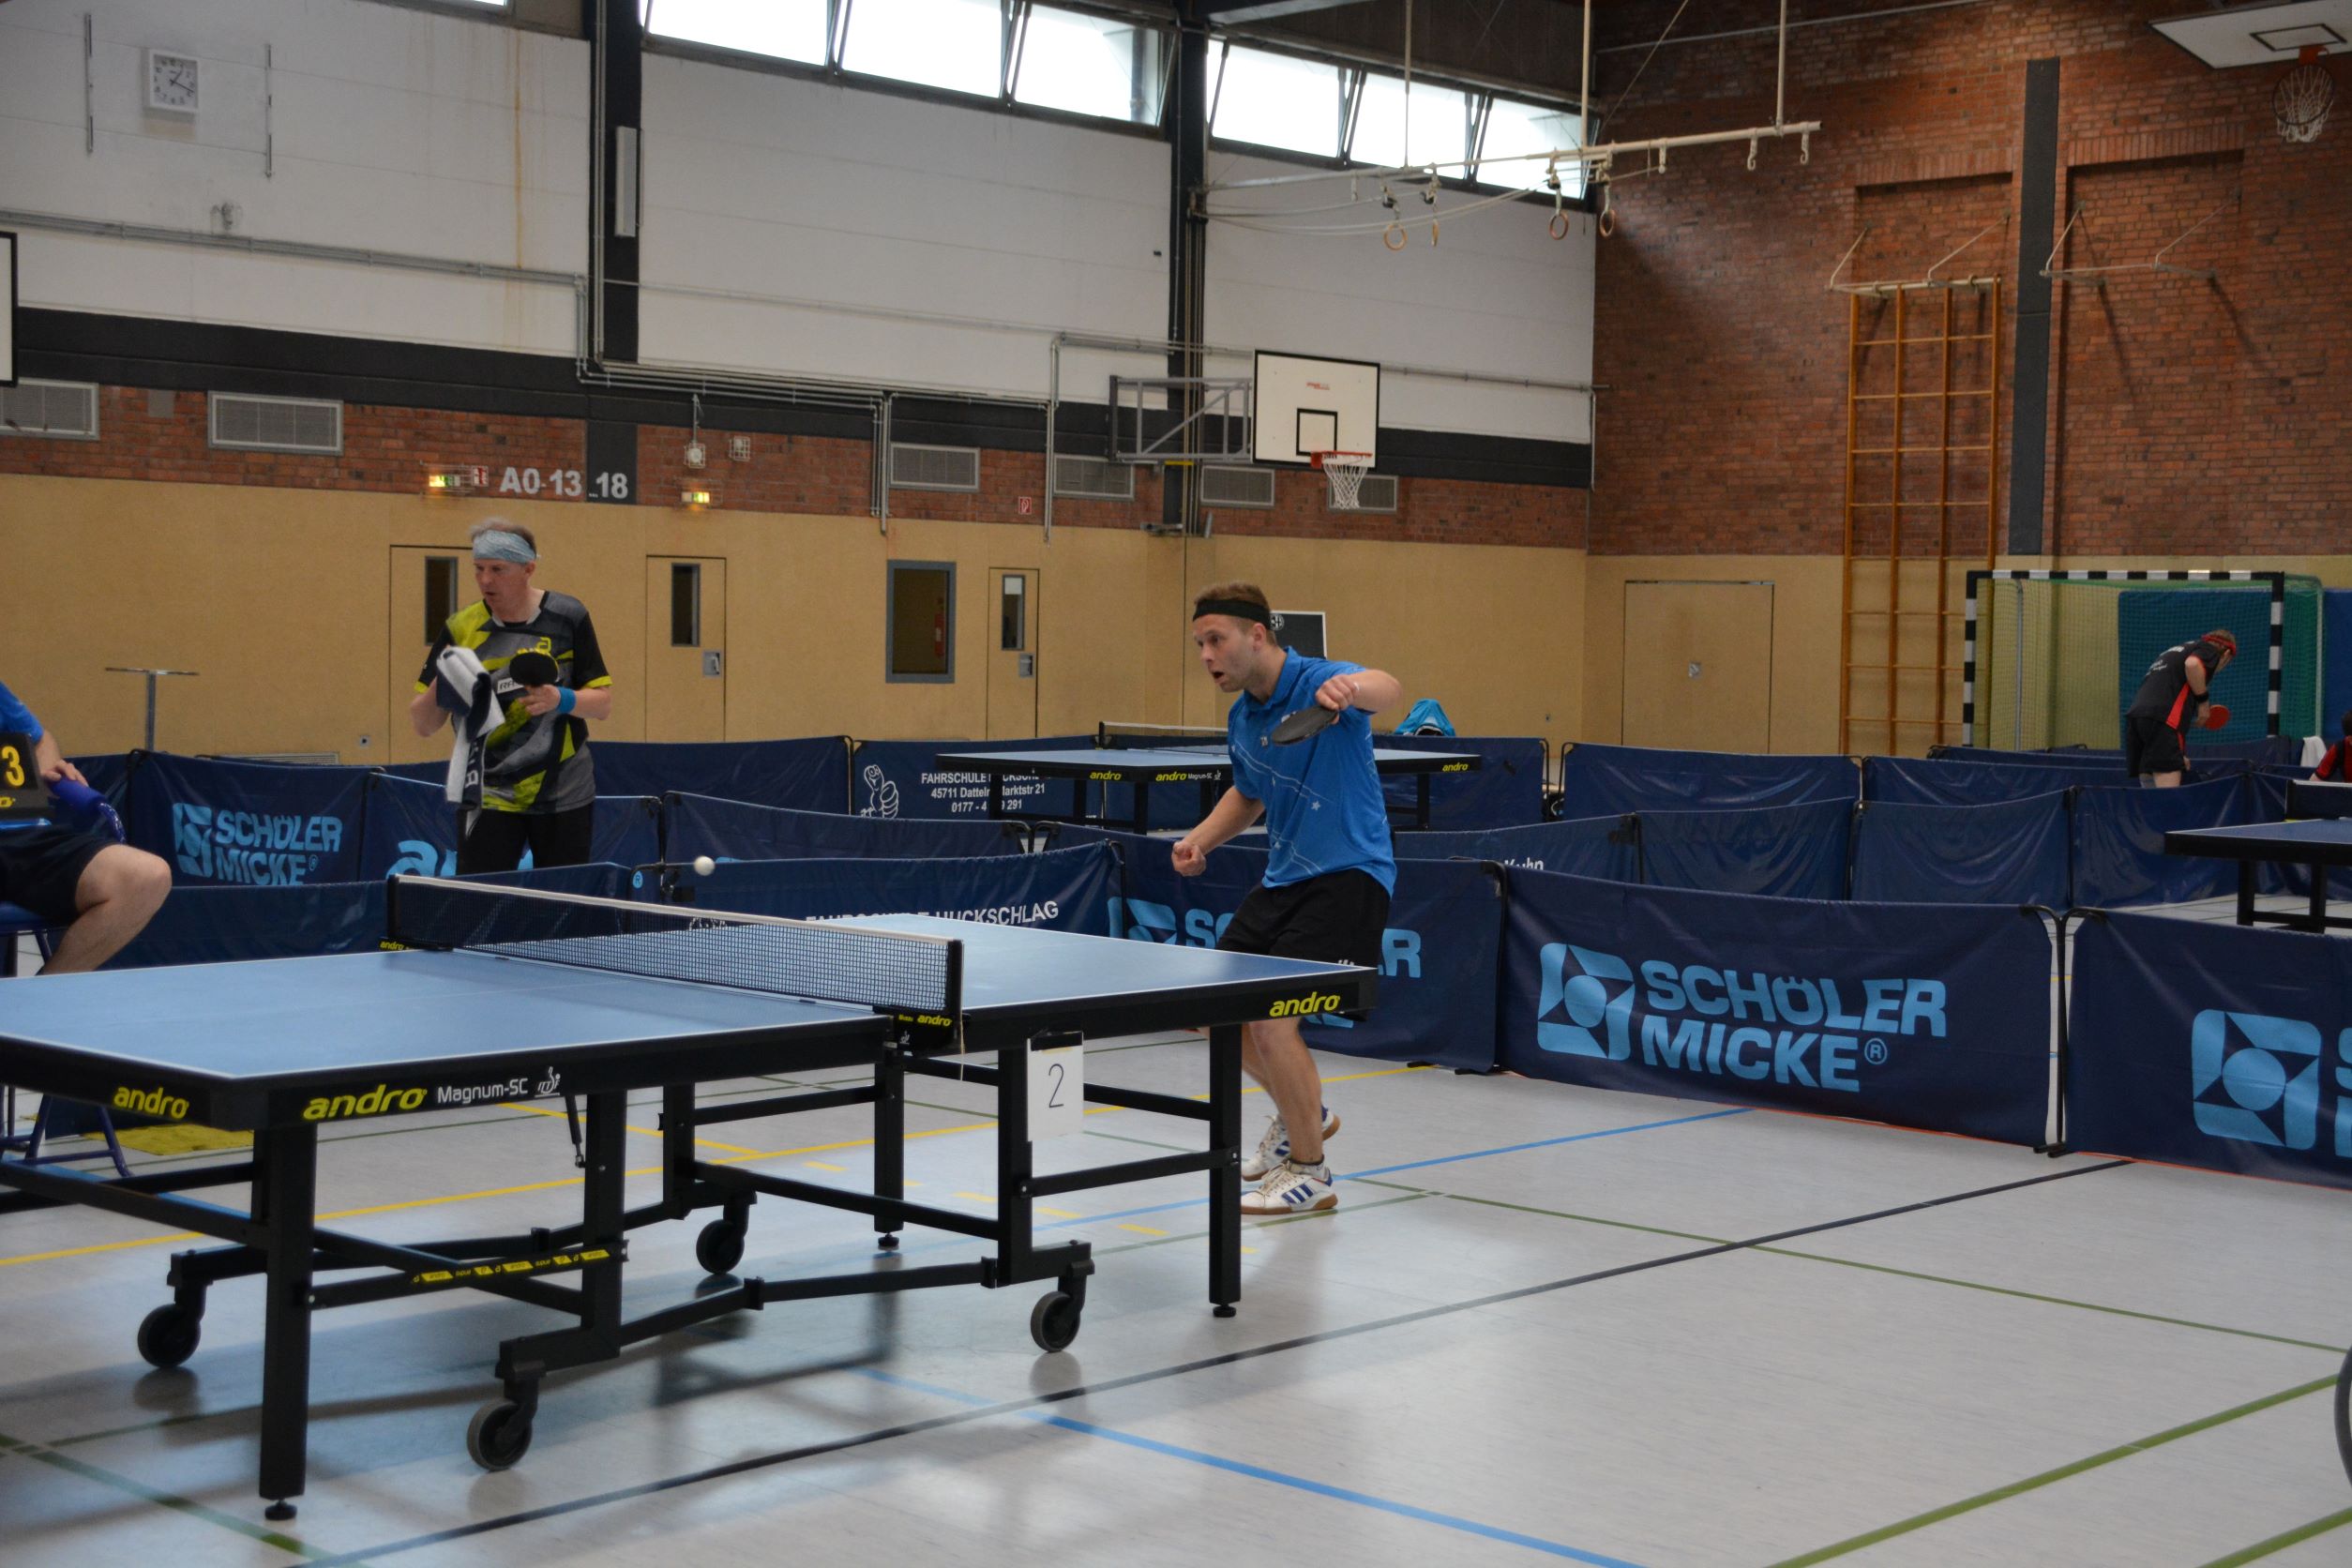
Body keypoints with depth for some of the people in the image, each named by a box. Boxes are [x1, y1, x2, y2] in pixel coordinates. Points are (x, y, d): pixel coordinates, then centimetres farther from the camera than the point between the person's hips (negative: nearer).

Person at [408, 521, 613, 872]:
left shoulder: (567, 616, -2)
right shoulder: (462, 629, -1)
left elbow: (603, 703, 1)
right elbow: (422, 724, 2)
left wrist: (561, 700, -19)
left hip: (562, 797, 0)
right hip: (488, 800, 0)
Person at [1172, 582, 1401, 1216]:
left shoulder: (1318, 681, -17)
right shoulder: (1241, 718, 9)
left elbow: (1386, 688, -40)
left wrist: (1350, 689, -64)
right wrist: (1202, 837, 10)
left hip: (1346, 875, -9)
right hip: (1283, 878, 9)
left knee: (1271, 1018, -19)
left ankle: (1310, 1173, 1)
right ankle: (1302, 1112, 38)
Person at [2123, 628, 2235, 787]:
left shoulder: (2175, 650, 35)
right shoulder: (2209, 649, 11)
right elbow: (2192, 664, -14)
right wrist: (2203, 698, 1)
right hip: (2163, 720, -8)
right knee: (2167, 796, -13)